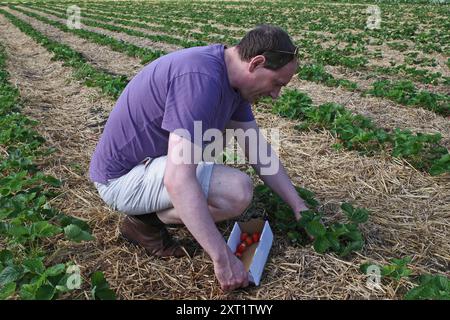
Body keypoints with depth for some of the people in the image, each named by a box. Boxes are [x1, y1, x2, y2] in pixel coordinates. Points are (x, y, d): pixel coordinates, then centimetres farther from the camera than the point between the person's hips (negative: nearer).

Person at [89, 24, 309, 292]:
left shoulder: (233, 77, 1)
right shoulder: (201, 79, -30)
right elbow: (178, 181, -35)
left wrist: (298, 205, 9)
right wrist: (223, 259, -30)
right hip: (123, 177, -9)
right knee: (239, 191, -26)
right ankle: (145, 221, -3)